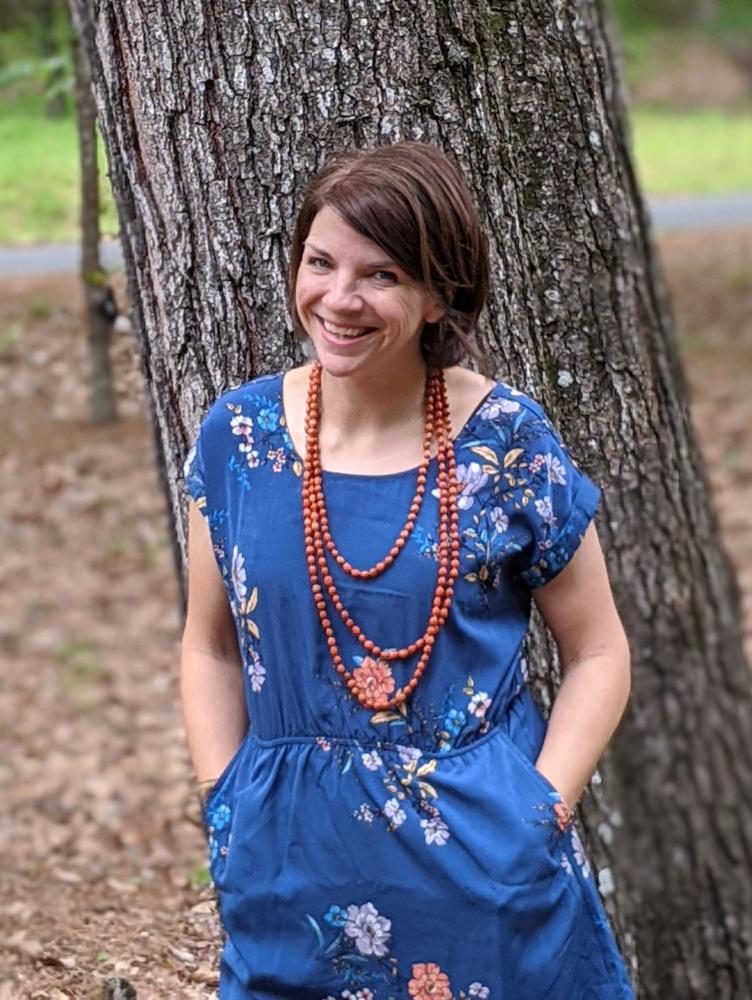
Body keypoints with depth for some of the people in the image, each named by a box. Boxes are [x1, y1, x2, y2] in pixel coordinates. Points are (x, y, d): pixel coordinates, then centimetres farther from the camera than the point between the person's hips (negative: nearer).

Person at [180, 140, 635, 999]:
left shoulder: (507, 443, -7)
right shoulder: (238, 435, -2)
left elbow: (597, 653, 0)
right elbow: (210, 648, 8)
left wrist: (542, 810, -10)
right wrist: (224, 810, -1)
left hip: (483, 862, -2)